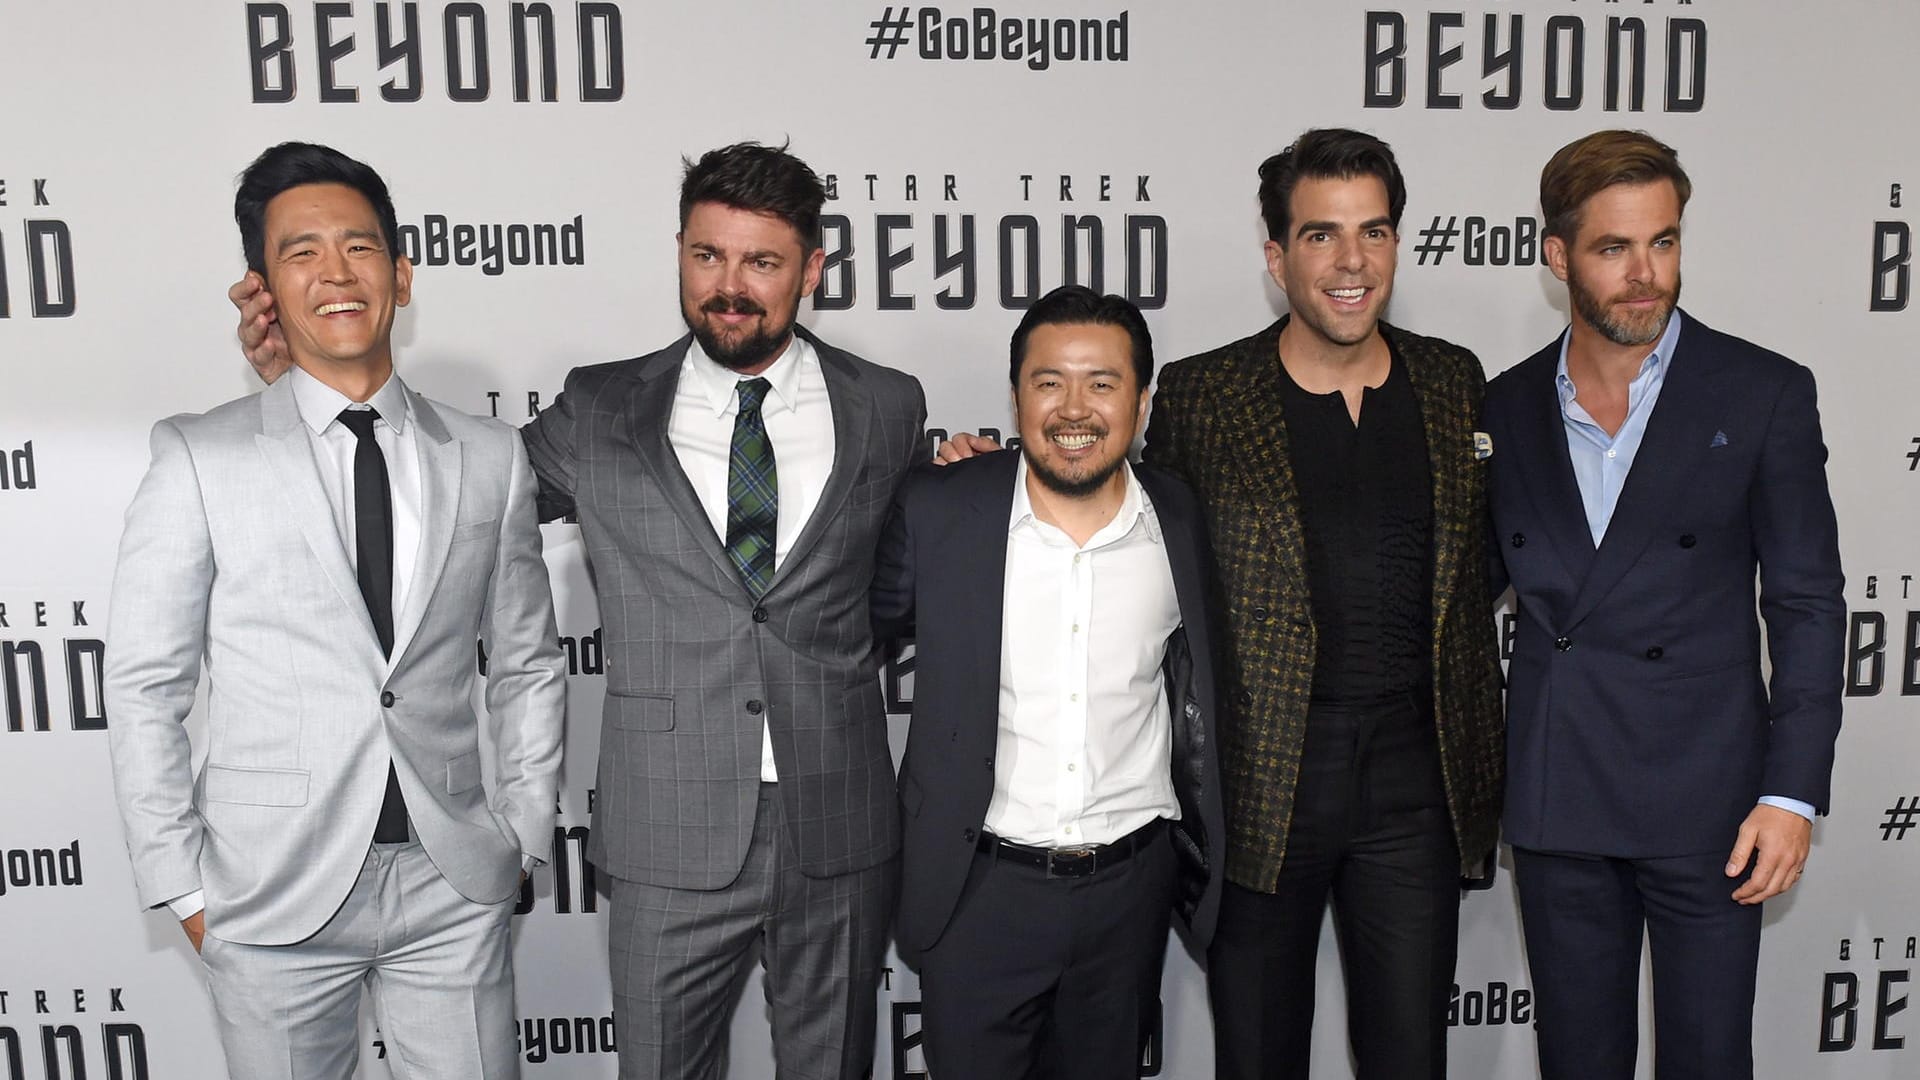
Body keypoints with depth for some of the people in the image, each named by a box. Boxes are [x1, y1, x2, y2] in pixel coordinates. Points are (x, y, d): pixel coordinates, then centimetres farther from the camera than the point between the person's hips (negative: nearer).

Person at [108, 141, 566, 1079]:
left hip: (453, 887, 2)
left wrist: (521, 838, 5)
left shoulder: (490, 458, 3)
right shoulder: (199, 458, -4)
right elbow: (146, 688, -1)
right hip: (271, 893, -1)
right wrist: (183, 888, -3)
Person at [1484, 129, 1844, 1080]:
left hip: (1705, 800, -2)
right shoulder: (1506, 406, 5)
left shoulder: (1764, 394, -3)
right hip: (1556, 803, 3)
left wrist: (1792, 791, -9)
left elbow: (1807, 603, -3)